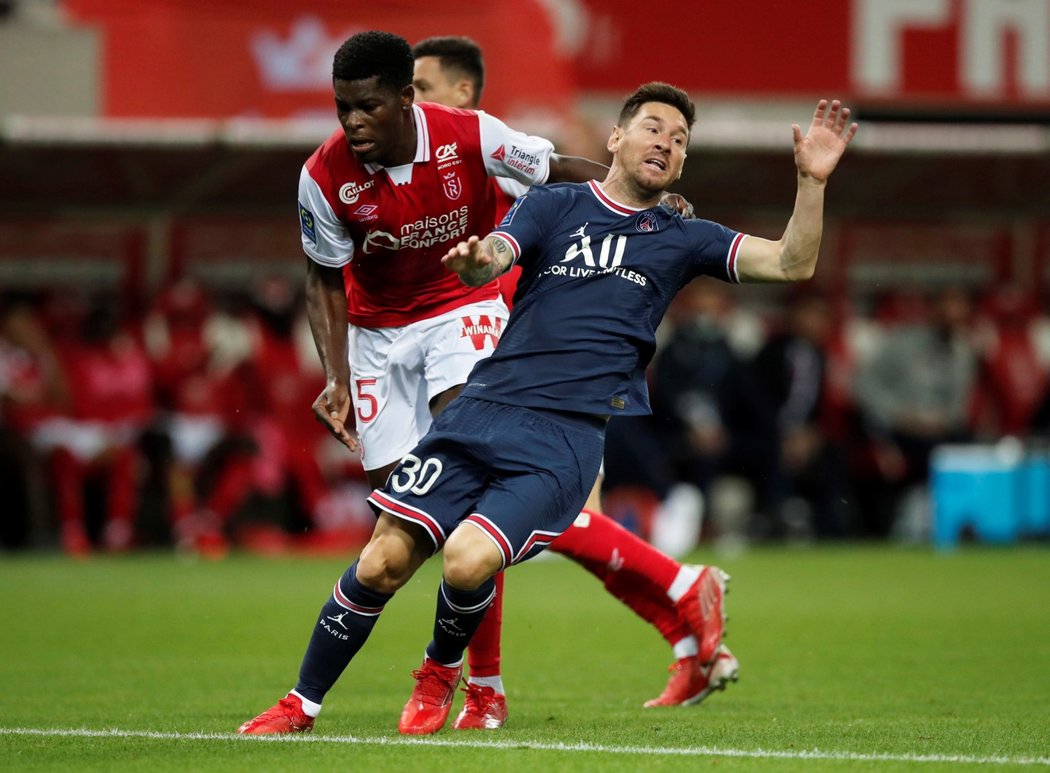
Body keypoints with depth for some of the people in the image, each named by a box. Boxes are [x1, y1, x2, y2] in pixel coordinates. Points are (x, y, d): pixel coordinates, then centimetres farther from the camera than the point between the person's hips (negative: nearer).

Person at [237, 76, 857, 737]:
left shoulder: (684, 240, 16)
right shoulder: (555, 205, 13)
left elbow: (792, 265, 8)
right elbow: (493, 261, -4)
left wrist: (813, 181, -7)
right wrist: (475, 260, -29)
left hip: (571, 435, -1)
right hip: (484, 409, 1)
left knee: (468, 561, -23)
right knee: (382, 563, -8)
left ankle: (442, 669, 8)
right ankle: (302, 705, 9)